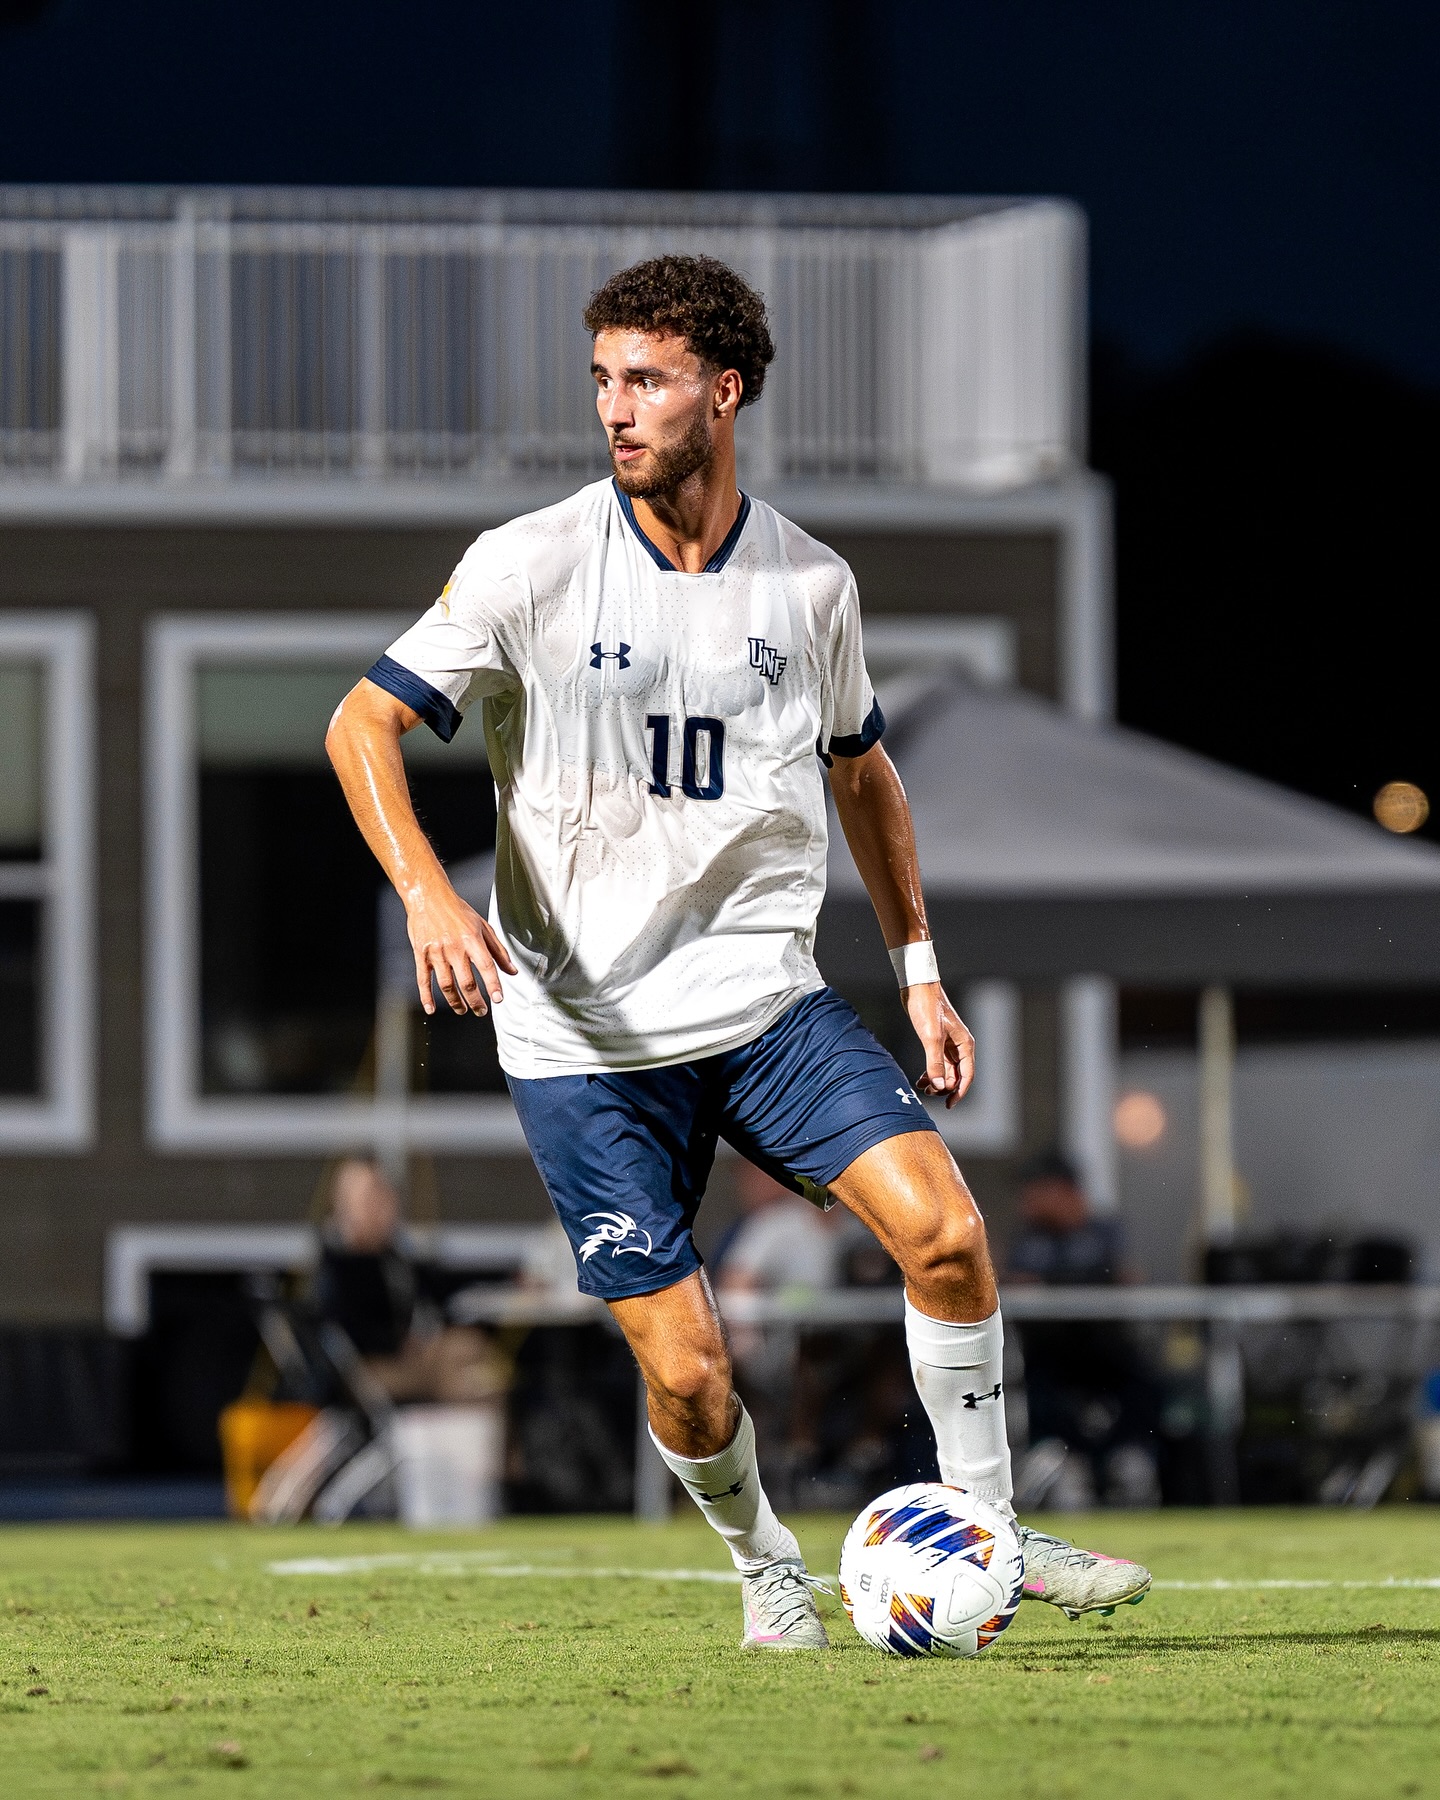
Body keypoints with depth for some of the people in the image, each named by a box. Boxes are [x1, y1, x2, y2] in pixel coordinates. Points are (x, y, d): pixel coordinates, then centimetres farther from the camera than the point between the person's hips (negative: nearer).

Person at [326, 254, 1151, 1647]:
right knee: (686, 1372, -7)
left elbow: (861, 770, 19)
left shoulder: (810, 583, 3)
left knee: (943, 1228, -17)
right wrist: (425, 891, -23)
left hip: (765, 996, 3)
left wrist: (918, 969, 15)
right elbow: (364, 723, -7)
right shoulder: (530, 566, -9)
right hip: (582, 1035, -3)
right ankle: (765, 1568, 23)